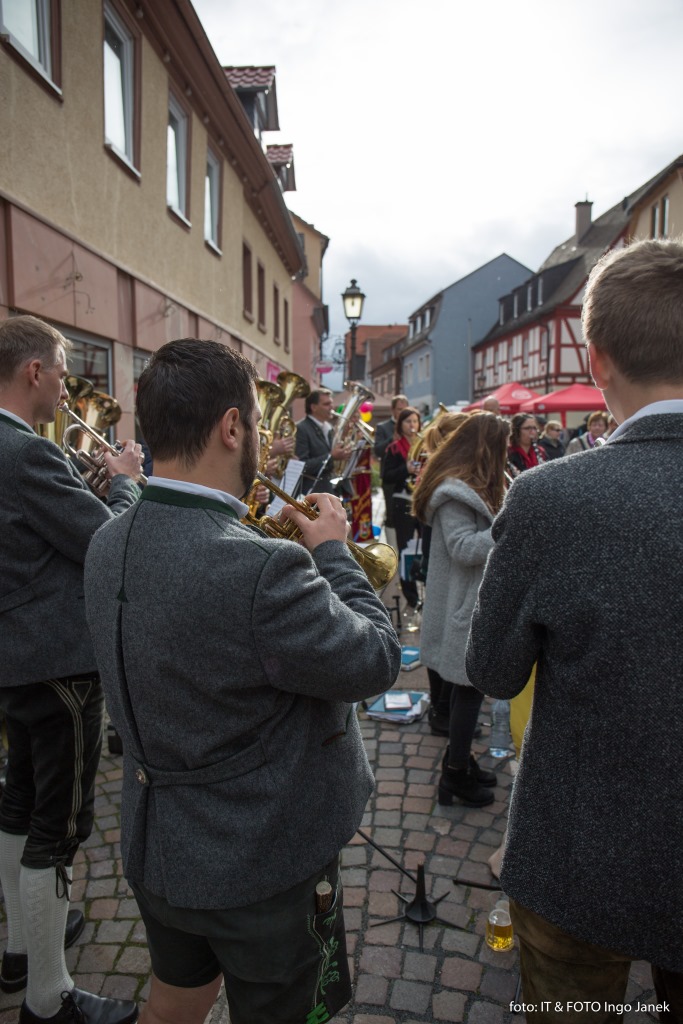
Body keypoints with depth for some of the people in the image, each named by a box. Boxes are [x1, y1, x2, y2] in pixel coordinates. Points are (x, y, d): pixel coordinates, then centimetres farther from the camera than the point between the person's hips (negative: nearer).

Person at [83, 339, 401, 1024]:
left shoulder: (106, 547, -9)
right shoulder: (261, 568, -35)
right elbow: (377, 660, -23)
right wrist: (333, 552, -10)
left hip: (153, 849, 7)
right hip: (260, 866, -6)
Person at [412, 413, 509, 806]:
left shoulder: (474, 486, 14)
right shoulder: (454, 491, -19)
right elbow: (464, 549, -25)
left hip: (476, 600, 10)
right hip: (466, 605, -10)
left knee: (469, 683, 17)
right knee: (470, 685, 0)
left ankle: (461, 757, 32)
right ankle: (455, 774, 14)